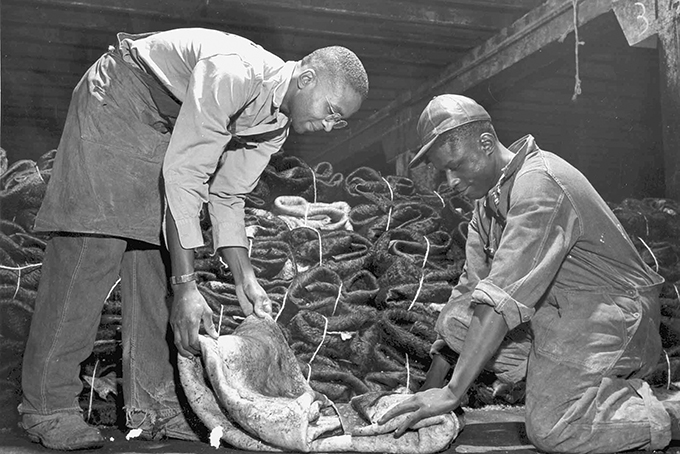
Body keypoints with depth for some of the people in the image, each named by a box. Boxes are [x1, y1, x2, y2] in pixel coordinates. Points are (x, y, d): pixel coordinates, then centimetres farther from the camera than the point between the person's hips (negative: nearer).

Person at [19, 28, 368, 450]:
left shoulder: (278, 123, -6)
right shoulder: (233, 73, -34)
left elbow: (227, 195, 1)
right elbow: (183, 177, -35)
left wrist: (244, 278, -8)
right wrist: (187, 287, -35)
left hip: (167, 130, 8)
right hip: (118, 102, -8)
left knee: (156, 254, 1)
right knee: (94, 248, -15)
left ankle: (151, 403, 6)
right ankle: (47, 406, -7)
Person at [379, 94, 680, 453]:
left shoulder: (540, 183, -22)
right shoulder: (489, 195, 9)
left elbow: (502, 297, -30)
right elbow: (470, 288, 9)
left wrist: (452, 393, -31)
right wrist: (430, 385, 3)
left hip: (608, 313, -9)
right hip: (554, 312, 9)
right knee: (454, 321, -7)